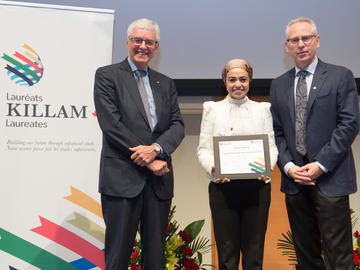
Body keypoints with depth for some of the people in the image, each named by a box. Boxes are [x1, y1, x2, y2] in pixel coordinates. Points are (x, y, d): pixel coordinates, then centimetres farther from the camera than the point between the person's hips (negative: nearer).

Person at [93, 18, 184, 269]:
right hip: (122, 178, -4)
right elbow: (111, 124, -9)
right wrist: (149, 161, -11)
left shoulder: (166, 83, 17)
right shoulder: (107, 76, 2)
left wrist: (156, 149, -13)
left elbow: (177, 125, 8)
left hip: (159, 179, 4)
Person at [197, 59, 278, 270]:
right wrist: (213, 168, -16)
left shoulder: (263, 109, 15)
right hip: (223, 187, -1)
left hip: (257, 187, 1)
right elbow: (203, 148, 5)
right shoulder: (212, 109, 12)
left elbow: (271, 146, 9)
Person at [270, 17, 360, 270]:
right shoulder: (279, 85, 13)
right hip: (294, 178, 4)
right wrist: (288, 166, -5)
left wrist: (320, 165, -13)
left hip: (330, 177, -4)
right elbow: (276, 132, 10)